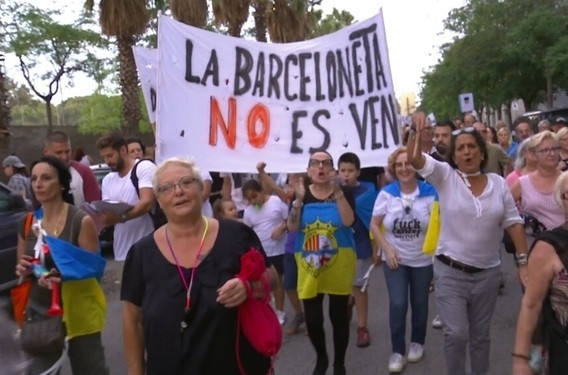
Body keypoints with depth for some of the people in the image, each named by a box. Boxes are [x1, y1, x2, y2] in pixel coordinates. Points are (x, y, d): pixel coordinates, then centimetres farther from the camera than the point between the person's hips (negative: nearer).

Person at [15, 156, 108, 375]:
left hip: (76, 309, -4)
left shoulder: (81, 221, -15)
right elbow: (21, 268, 14)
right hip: (39, 310, 5)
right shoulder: (27, 223, 2)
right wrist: (23, 270, -9)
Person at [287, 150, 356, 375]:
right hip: (309, 265, 2)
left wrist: (336, 191, -27)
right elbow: (292, 227, -8)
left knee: (339, 316, 7)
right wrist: (299, 200, -20)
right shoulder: (302, 194, 2)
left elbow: (348, 221, -20)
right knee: (312, 318, 4)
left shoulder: (344, 193, -3)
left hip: (339, 263, -1)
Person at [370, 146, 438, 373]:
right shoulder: (386, 193, -8)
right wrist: (387, 249, -12)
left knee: (419, 303, 14)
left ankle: (417, 342, 37)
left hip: (423, 259, 0)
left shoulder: (429, 192, -9)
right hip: (395, 259, 0)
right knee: (397, 304, -5)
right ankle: (397, 350, 12)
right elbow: (374, 225, -3)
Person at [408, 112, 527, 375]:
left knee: (481, 335, 17)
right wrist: (416, 131, -36)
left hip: (488, 273, 3)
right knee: (456, 334, -4)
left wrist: (524, 261, -2)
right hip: (451, 272, -3)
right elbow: (414, 159, -18)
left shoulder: (498, 183, 2)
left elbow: (513, 222, 4)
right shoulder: (446, 176, -5)